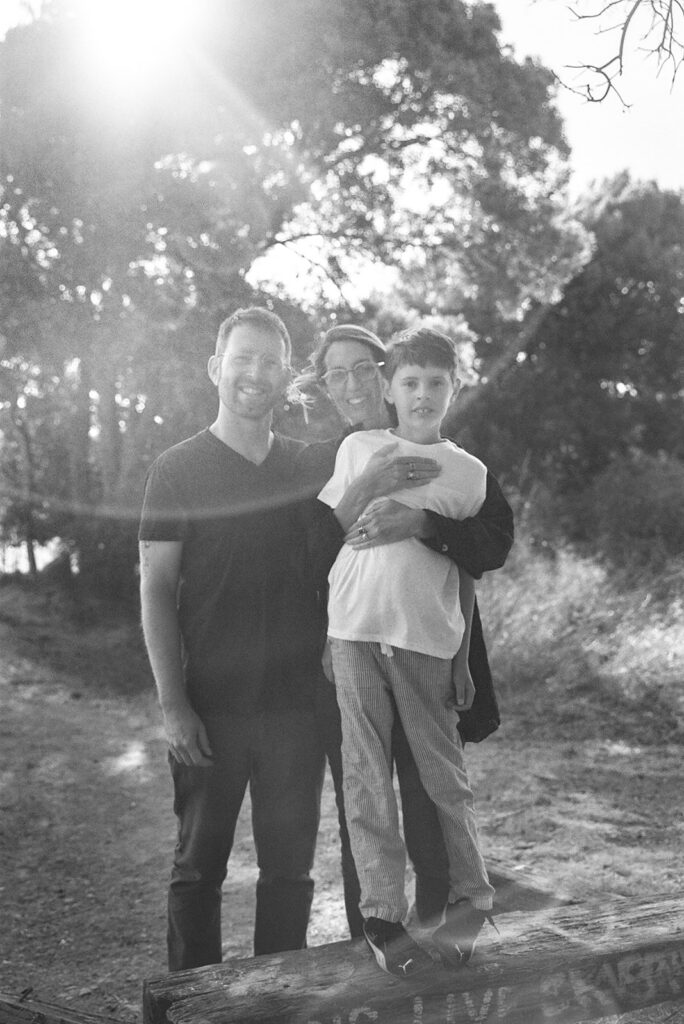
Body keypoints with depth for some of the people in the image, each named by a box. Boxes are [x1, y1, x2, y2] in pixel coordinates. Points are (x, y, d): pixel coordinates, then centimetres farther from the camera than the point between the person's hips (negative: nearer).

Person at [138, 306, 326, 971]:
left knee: (290, 864, 9)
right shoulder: (179, 470, 0)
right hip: (213, 702, -3)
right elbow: (155, 590, -3)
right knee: (200, 861, 5)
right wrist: (173, 703, -10)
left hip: (297, 698, 3)